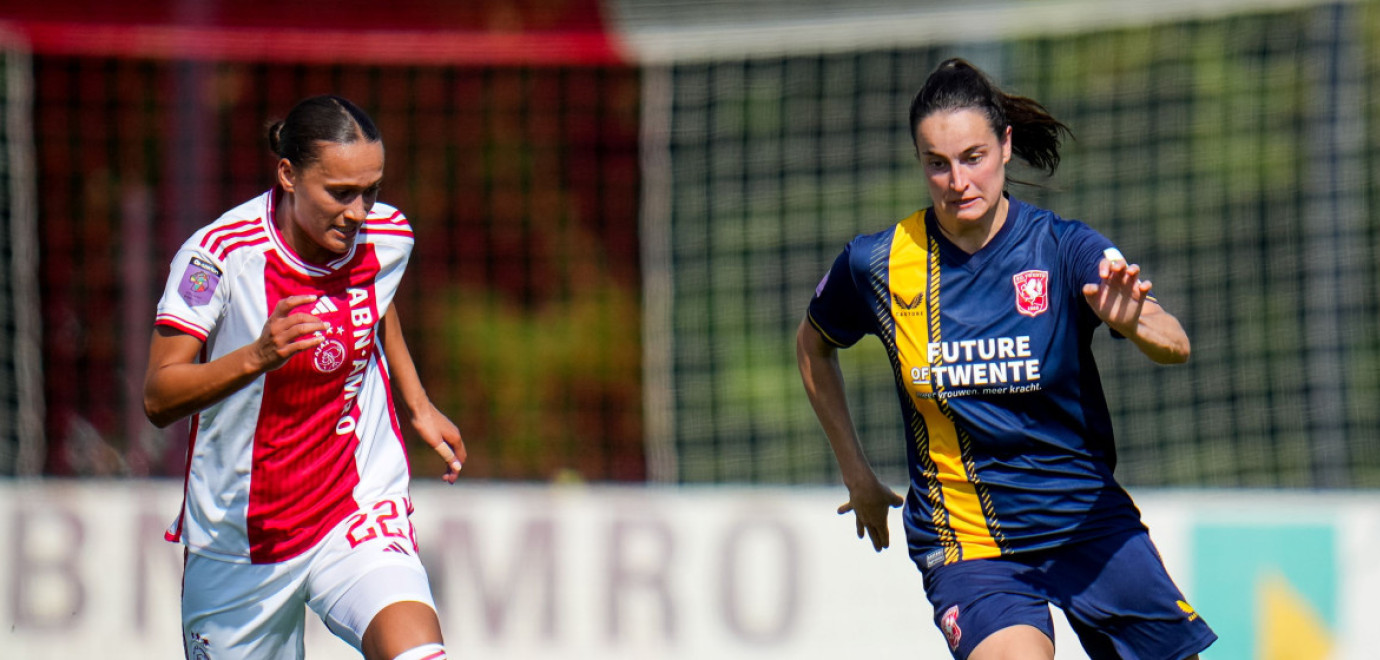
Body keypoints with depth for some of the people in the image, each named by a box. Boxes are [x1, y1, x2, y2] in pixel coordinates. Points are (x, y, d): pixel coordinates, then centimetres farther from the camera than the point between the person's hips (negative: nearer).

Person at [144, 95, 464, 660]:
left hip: (362, 509, 1)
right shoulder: (218, 254, -19)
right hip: (238, 534, -1)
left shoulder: (387, 238, -6)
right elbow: (159, 399, -22)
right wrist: (257, 356, -37)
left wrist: (419, 406, 20)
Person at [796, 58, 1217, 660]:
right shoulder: (876, 266, -6)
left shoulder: (1065, 248, -10)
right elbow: (813, 344, 16)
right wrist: (856, 474, 14)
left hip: (1091, 523, 1)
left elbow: (1175, 346, -25)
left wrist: (1133, 323, -48)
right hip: (966, 540, -1)